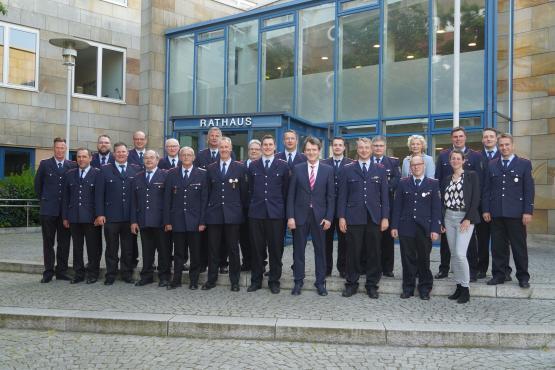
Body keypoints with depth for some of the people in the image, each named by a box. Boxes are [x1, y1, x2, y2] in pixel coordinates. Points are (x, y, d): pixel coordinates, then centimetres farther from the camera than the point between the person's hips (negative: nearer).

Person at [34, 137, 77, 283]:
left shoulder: (72, 166, 5)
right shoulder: (45, 164, 3)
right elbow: (37, 183, 10)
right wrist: (43, 199, 9)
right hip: (48, 209, -1)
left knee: (64, 242, 6)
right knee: (48, 242, 5)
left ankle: (61, 271, 15)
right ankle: (48, 272, 12)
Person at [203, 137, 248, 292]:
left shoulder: (240, 168, 4)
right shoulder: (211, 168, 11)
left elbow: (243, 192, 4)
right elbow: (208, 192, 12)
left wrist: (242, 210, 2)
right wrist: (207, 209, 8)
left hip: (233, 214, -2)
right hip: (214, 213, 2)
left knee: (233, 249, 4)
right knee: (213, 248, 7)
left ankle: (234, 281, 15)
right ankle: (211, 279, 18)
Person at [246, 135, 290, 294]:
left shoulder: (283, 166, 4)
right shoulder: (253, 166, 10)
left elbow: (286, 191, 5)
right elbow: (250, 190, 13)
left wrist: (284, 211, 2)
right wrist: (251, 207, 8)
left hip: (276, 213, -1)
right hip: (256, 213, 2)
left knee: (276, 249, 4)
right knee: (257, 249, 6)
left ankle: (274, 281, 16)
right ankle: (256, 280, 18)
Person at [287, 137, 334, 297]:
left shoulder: (328, 170, 3)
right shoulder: (297, 169, 3)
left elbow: (330, 196, 2)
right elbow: (291, 195, 2)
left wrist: (328, 217, -5)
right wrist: (290, 216, -6)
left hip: (319, 216, 0)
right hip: (300, 215, 0)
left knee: (320, 250, 7)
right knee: (298, 250, 7)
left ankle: (320, 283, 19)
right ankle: (298, 282, 19)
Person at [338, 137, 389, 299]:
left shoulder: (380, 169, 9)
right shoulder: (348, 169, 6)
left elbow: (384, 195, 6)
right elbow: (342, 195, 4)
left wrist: (385, 217, -1)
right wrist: (341, 217, -3)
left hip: (374, 218, 1)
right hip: (354, 217, -1)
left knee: (374, 253, 5)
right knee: (353, 252, 3)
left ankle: (372, 285, 18)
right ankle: (351, 284, 16)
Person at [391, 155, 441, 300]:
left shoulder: (433, 184, 4)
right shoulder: (403, 183, 7)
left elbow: (436, 208, -1)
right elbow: (397, 206, 5)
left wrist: (435, 229, -8)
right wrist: (394, 226, 0)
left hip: (425, 228, -1)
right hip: (406, 227, 1)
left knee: (424, 259, 8)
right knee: (408, 259, 6)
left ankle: (425, 288, 21)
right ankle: (408, 288, 18)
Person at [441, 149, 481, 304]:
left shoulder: (472, 175, -2)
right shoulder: (446, 179, 12)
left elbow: (475, 198, -7)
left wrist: (468, 219, -15)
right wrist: (441, 221, 6)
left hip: (465, 217, -5)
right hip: (449, 217, 5)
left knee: (460, 253, -13)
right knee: (453, 254, 7)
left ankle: (465, 289, 0)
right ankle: (459, 286, 17)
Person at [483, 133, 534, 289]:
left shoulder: (524, 164, 3)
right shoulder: (492, 165, 11)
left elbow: (529, 189, -1)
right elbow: (487, 189, 10)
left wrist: (528, 211, -8)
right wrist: (486, 210, 3)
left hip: (516, 213, -2)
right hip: (496, 212, 2)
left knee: (519, 246, 4)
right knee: (498, 246, 7)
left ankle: (523, 277, 16)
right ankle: (499, 275, 16)